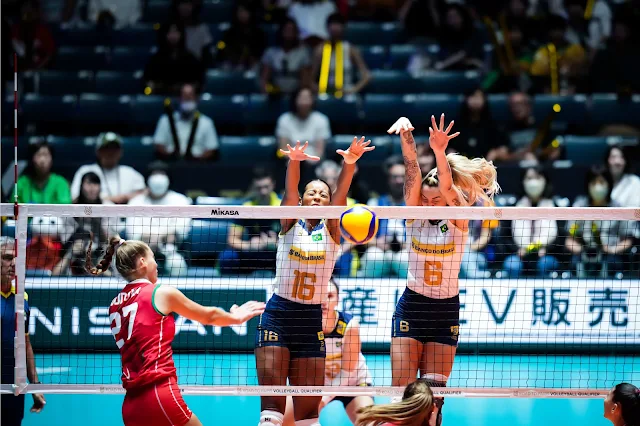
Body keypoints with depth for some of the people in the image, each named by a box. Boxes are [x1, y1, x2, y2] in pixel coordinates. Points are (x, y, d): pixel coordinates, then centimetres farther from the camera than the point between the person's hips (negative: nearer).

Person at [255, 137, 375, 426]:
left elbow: (341, 194, -11)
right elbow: (290, 191, -15)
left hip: (311, 319, 2)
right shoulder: (290, 225, 3)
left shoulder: (331, 230, 5)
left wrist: (349, 164, -29)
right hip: (278, 313, -2)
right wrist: (294, 162, -35)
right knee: (271, 402, -9)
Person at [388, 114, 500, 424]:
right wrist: (406, 136, -29)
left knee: (433, 388, -2)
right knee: (401, 387, -8)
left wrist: (440, 152, -44)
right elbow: (412, 170, -16)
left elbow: (447, 186, -27)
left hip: (445, 311, -1)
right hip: (411, 308, 1)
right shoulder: (415, 215, -3)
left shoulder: (458, 220, -7)